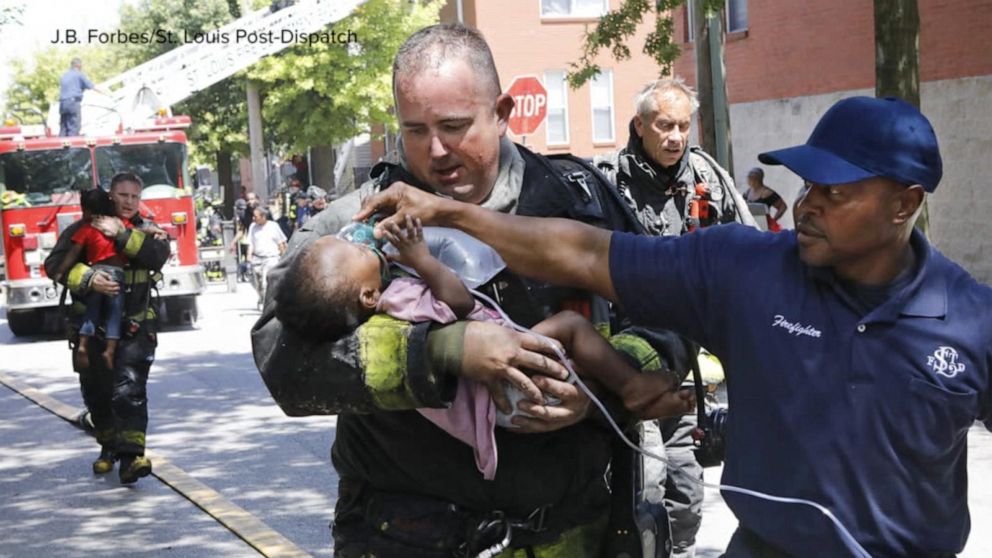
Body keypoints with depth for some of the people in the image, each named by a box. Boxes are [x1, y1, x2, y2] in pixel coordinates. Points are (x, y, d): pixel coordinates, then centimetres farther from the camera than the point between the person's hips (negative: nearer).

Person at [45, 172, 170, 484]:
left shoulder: (147, 232, 7)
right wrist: (88, 277, -26)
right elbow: (55, 264, -10)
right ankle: (109, 447, 33)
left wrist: (120, 234, -20)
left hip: (135, 329, -2)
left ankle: (130, 458, -23)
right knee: (96, 393, 12)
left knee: (129, 389, -17)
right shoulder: (83, 229, 4)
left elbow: (157, 256, -16)